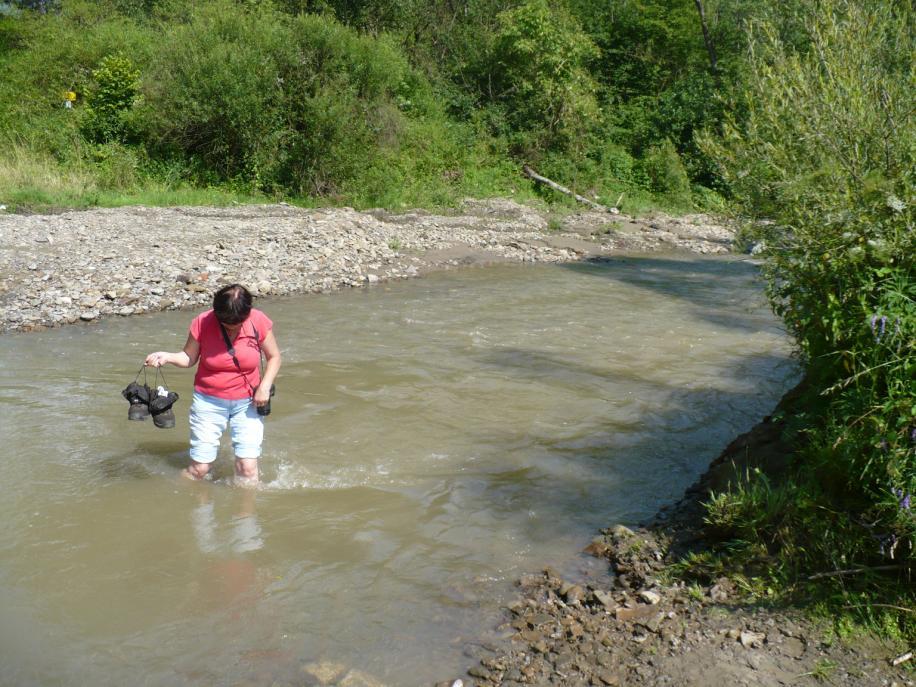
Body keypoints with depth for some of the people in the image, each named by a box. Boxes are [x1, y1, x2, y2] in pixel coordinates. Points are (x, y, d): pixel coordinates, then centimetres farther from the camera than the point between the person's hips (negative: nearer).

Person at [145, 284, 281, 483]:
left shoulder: (258, 322, -11)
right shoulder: (203, 323, -12)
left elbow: (274, 357, 2)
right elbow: (189, 358, 1)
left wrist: (265, 387, -12)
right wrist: (167, 357, -19)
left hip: (247, 402, 0)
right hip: (208, 401, 0)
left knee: (247, 468, -8)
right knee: (199, 467, 1)